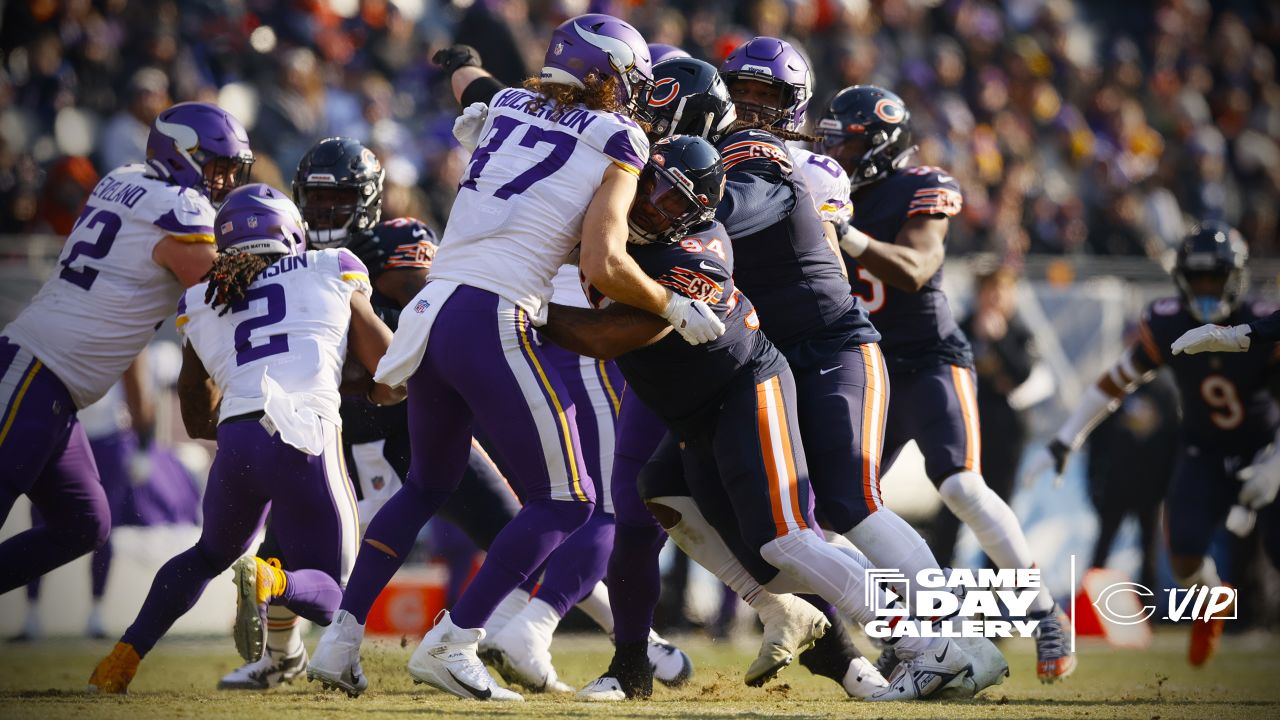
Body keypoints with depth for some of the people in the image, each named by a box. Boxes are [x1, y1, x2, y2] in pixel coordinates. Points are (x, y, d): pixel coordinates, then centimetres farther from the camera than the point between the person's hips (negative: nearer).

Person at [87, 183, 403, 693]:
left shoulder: (198, 306, 24)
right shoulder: (334, 272, 17)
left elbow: (198, 421, 33)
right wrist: (379, 395, 41)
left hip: (234, 441, 3)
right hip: (306, 441, -3)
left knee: (210, 555, 32)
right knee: (326, 593, 13)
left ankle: (123, 658, 15)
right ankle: (269, 582, -22)